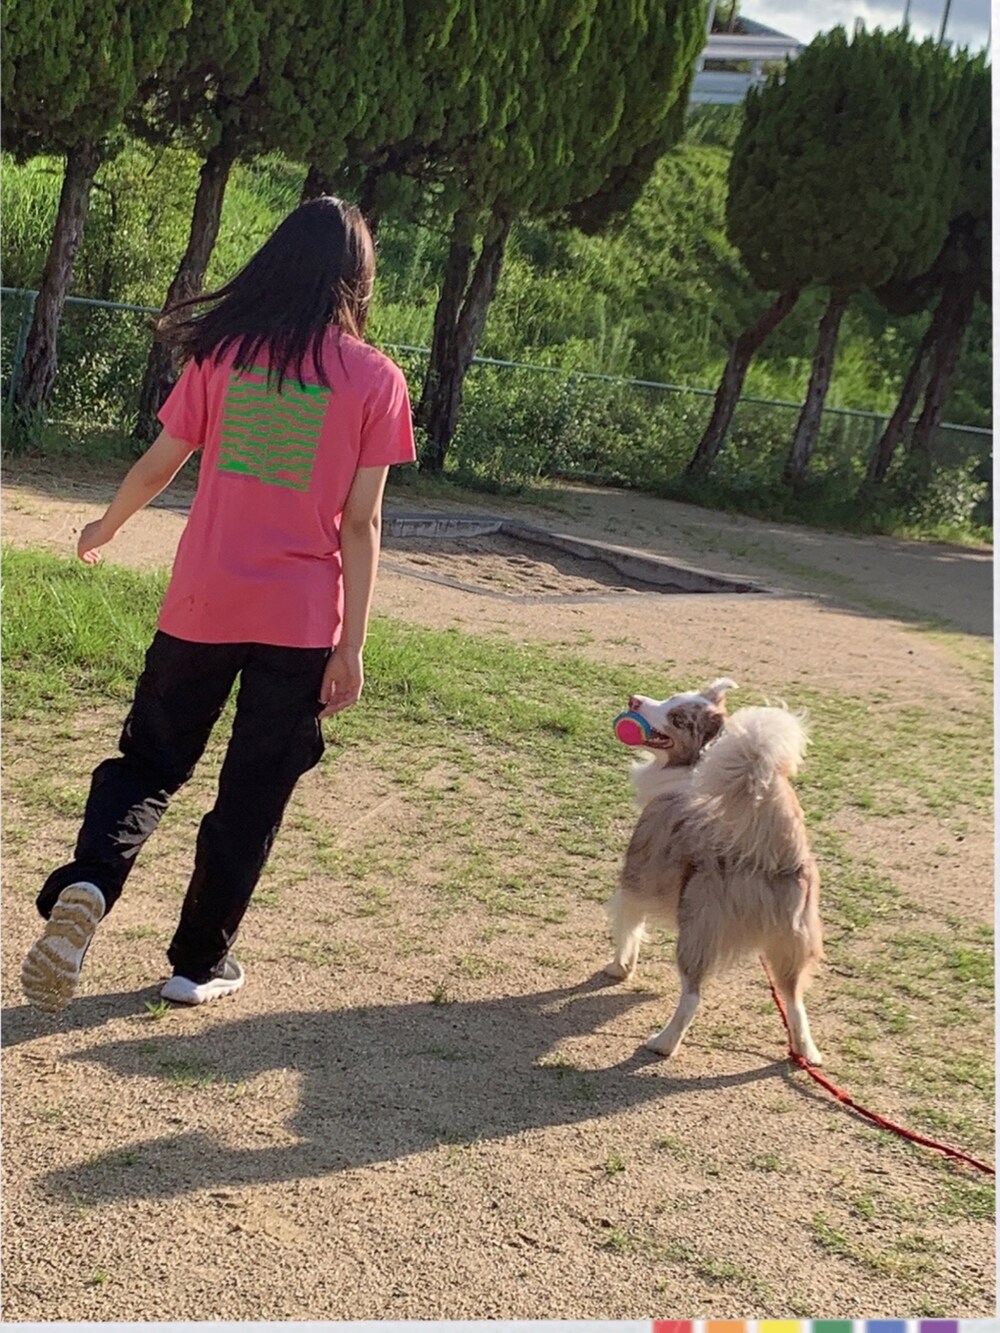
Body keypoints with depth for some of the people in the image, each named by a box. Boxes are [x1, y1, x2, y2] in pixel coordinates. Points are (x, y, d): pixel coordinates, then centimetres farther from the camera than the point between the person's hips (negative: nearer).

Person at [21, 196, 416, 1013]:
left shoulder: (224, 351, 0)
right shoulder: (375, 379, -5)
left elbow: (159, 466, 6)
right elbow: (361, 522, -8)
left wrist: (103, 531, 25)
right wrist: (351, 645, -4)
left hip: (202, 605, 1)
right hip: (301, 619, -1)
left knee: (149, 762, 16)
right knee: (252, 795, 13)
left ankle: (87, 884, -10)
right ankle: (201, 962, 21)